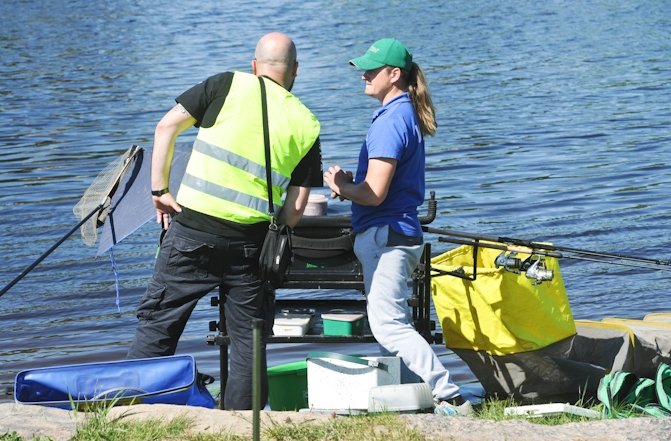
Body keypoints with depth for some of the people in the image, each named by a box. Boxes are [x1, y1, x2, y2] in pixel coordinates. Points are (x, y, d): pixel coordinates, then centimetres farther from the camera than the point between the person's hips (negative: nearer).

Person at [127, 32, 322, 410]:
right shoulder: (306, 125, 6)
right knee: (248, 341, 11)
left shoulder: (229, 85, 2)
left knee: (157, 322, 8)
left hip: (192, 228, -1)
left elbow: (166, 127, -2)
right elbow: (297, 208, 3)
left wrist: (160, 190, 3)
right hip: (250, 243, 1)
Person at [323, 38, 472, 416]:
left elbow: (374, 194, -22)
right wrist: (351, 183, 10)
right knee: (391, 323, 16)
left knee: (389, 325, -13)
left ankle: (452, 399, -19)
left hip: (385, 236, -11)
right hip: (399, 232, 11)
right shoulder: (408, 114, 15)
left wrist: (342, 186, -4)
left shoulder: (391, 121, -17)